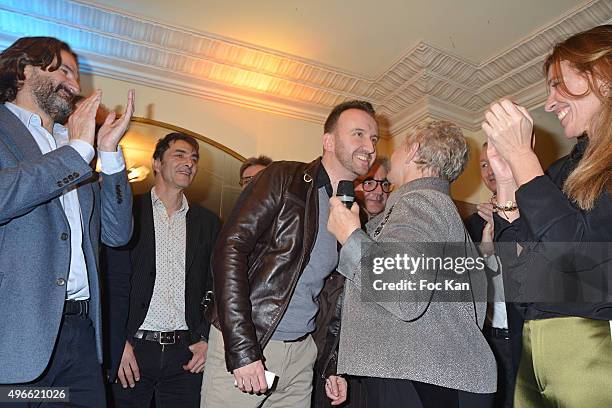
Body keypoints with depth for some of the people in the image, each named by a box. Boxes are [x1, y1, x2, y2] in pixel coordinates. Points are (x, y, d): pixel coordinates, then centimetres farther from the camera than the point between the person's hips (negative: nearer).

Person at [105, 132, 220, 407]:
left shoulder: (208, 222, 9)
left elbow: (215, 288, 9)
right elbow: (110, 282, -4)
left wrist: (207, 339, -1)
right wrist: (119, 343, -9)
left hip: (186, 353, 3)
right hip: (131, 350, -2)